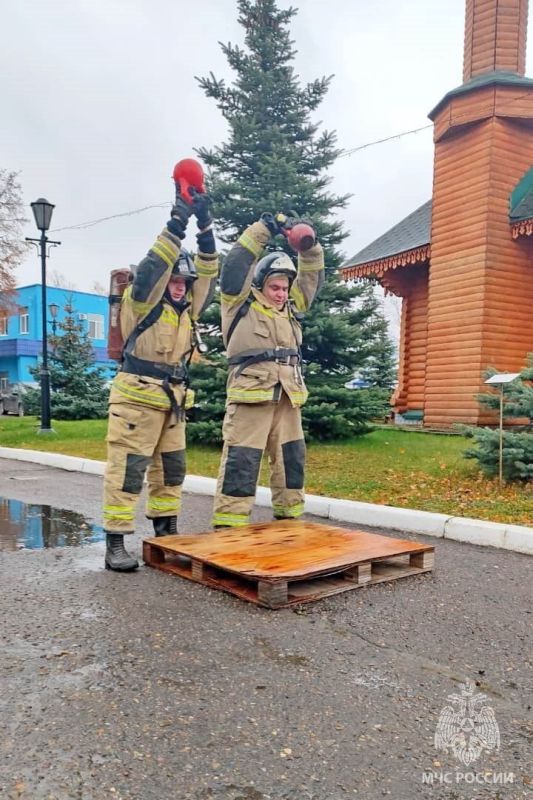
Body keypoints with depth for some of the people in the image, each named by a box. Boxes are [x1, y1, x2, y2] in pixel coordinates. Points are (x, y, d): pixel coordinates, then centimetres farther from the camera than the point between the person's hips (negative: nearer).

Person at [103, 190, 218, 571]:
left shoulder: (187, 308, 14)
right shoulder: (141, 303, -3)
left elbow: (208, 274, 7)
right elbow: (151, 268, -20)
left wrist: (205, 226, -2)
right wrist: (176, 224, -22)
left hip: (172, 400, 8)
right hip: (137, 398, -7)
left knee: (171, 468, 12)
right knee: (127, 470, -7)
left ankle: (166, 532, 25)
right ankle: (115, 543, -2)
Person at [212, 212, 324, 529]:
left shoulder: (291, 307, 19)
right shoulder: (240, 303, 4)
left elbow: (313, 276, 19)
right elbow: (236, 263, -6)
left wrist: (308, 244, 3)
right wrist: (263, 229, -6)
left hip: (287, 398, 6)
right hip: (250, 396, -6)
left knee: (291, 461, 12)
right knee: (241, 463, -7)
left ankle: (288, 520, 25)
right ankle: (228, 527, 0)